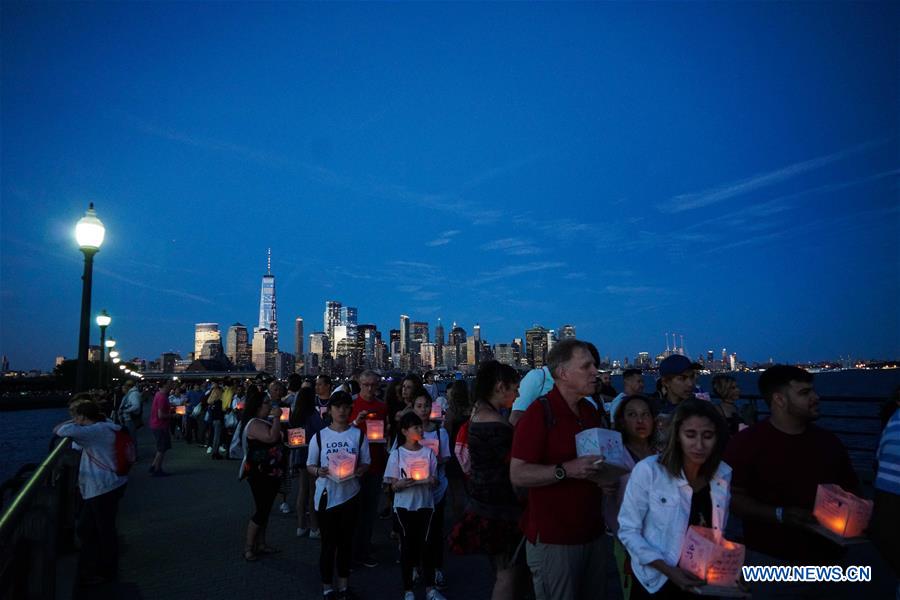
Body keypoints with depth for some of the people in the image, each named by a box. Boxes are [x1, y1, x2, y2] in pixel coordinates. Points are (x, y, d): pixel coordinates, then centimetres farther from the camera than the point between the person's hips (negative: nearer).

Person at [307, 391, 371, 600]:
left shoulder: (359, 435, -2)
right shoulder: (319, 436, -4)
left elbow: (366, 464, 3)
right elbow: (310, 466, 2)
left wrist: (356, 471, -18)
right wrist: (319, 471, -20)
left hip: (350, 495, 1)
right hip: (327, 495, -1)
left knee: (346, 541, 14)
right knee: (328, 543, 8)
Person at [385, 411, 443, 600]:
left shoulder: (428, 452, 1)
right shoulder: (397, 454, -5)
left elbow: (435, 481, 5)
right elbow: (393, 486, -3)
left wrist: (431, 481, -18)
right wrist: (402, 484, -25)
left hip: (426, 505, 2)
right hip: (404, 506, -1)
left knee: (427, 545, 5)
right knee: (407, 546, 6)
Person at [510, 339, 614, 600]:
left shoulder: (591, 411, 9)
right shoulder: (539, 413, -16)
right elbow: (518, 475, -20)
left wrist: (608, 475, 4)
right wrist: (566, 470, -29)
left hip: (592, 532, 8)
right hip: (553, 539, -7)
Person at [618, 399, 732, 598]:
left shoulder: (724, 475, -6)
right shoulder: (648, 470, -20)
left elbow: (717, 534, 6)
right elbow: (628, 530, -15)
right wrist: (669, 571, -21)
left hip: (703, 583, 4)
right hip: (656, 582, -4)